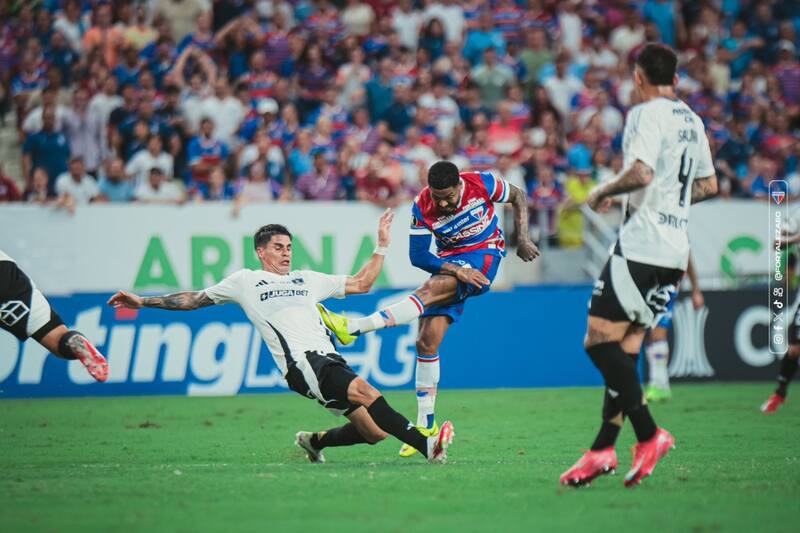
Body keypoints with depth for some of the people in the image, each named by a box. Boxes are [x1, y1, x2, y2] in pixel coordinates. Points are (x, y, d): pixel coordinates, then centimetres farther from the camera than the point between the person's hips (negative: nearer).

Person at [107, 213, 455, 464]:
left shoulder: (308, 279, 29)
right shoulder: (245, 281, 17)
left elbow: (361, 284, 33)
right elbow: (194, 300, 22)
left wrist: (381, 246, 26)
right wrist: (143, 302, 19)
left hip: (330, 360, 6)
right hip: (301, 363, -6)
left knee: (374, 432, -10)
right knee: (363, 390, -32)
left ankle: (315, 441, 17)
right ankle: (424, 445, -40)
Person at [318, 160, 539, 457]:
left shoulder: (480, 184, -16)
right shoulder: (422, 208, -12)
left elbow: (518, 197, 3)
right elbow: (418, 257, -10)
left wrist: (523, 239, -5)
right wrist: (456, 270, -23)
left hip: (484, 256, -4)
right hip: (451, 260, 4)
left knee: (430, 291, -30)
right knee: (427, 341, -7)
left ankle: (352, 328, -38)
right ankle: (425, 425, 0)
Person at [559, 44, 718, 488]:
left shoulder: (647, 114, -9)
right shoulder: (692, 121, 16)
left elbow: (641, 172, -23)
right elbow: (709, 185, 26)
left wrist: (603, 193, -7)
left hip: (642, 246, -9)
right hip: (676, 250, 9)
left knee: (600, 342, -8)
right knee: (625, 351, 8)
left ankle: (649, 435, -14)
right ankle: (603, 449, 4)